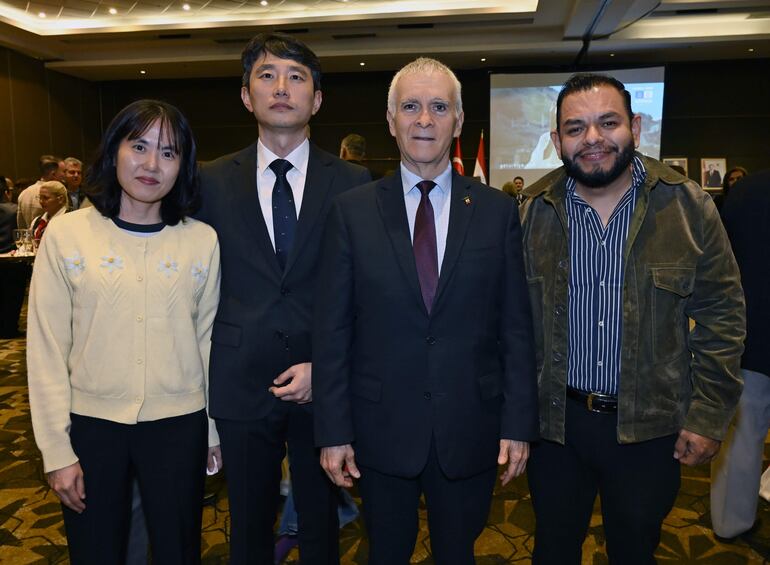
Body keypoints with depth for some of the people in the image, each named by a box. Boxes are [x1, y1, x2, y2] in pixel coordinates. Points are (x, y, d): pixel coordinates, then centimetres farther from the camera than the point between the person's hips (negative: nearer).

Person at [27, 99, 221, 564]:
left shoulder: (203, 240, -3)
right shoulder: (66, 234, -4)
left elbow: (209, 338, 3)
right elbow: (47, 350, -2)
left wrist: (216, 430, 7)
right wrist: (57, 450, -3)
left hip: (179, 425, 0)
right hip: (91, 425, 0)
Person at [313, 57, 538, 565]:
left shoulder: (498, 210, -2)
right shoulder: (353, 211, -4)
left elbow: (517, 326, -1)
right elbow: (332, 329, -4)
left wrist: (519, 423, -2)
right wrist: (333, 430, -5)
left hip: (470, 430, 1)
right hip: (381, 428, 0)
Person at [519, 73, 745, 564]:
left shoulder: (689, 206, -8)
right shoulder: (533, 211, -4)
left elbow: (721, 316, -3)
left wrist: (708, 415, -6)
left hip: (650, 426, 0)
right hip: (555, 420, 1)